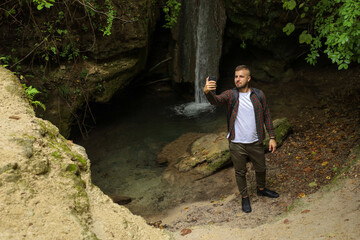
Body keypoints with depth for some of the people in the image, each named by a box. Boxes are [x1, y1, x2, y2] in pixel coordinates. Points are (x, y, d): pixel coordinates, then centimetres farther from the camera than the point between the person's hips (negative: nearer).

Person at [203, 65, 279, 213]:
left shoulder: (259, 95, -1)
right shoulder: (230, 95, -7)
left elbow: (267, 116, 4)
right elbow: (216, 100, -27)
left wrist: (272, 137, 1)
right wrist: (207, 92, -50)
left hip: (256, 142, 2)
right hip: (237, 144, -2)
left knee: (261, 169, 20)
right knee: (240, 172, 12)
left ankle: (261, 189, 48)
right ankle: (244, 197, 34)